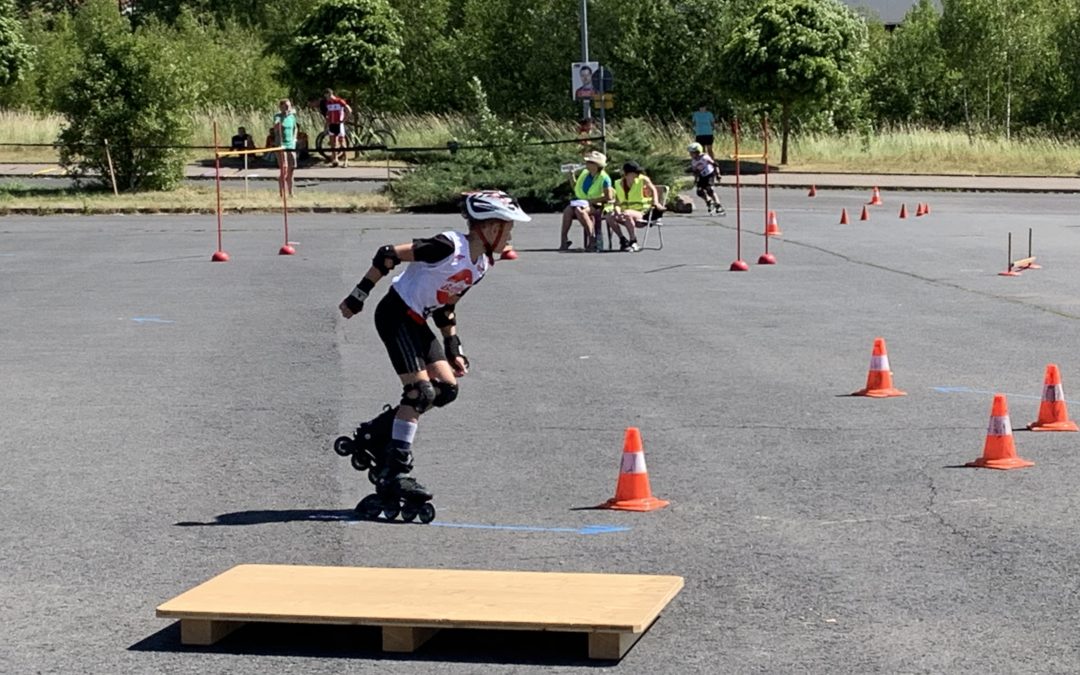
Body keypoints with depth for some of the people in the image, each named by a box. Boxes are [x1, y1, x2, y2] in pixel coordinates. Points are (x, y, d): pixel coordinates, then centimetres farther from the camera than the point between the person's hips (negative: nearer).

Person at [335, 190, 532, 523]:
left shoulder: (481, 265, 6)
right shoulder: (449, 246, -22)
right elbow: (388, 255, -21)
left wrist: (454, 350, 11)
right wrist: (357, 297, -18)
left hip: (418, 322, 9)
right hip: (395, 315, -9)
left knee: (447, 388, 1)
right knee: (420, 391, -15)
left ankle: (374, 435, 9)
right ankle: (395, 476, -12)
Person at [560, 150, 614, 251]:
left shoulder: (604, 178, -8)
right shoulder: (585, 173, 11)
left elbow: (609, 197, -14)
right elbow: (576, 188, 24)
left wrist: (591, 200, -18)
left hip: (596, 205, -6)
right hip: (580, 201, 6)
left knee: (579, 210, -37)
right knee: (568, 210, -26)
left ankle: (592, 238, -31)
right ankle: (563, 240, -32)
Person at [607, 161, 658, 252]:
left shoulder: (643, 180, -4)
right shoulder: (619, 184, 6)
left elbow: (653, 189, 5)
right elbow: (617, 203, 5)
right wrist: (618, 211, -17)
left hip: (641, 213, -4)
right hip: (626, 210, 4)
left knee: (627, 214, -38)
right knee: (610, 216, -24)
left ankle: (633, 242, -26)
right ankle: (623, 240, -8)